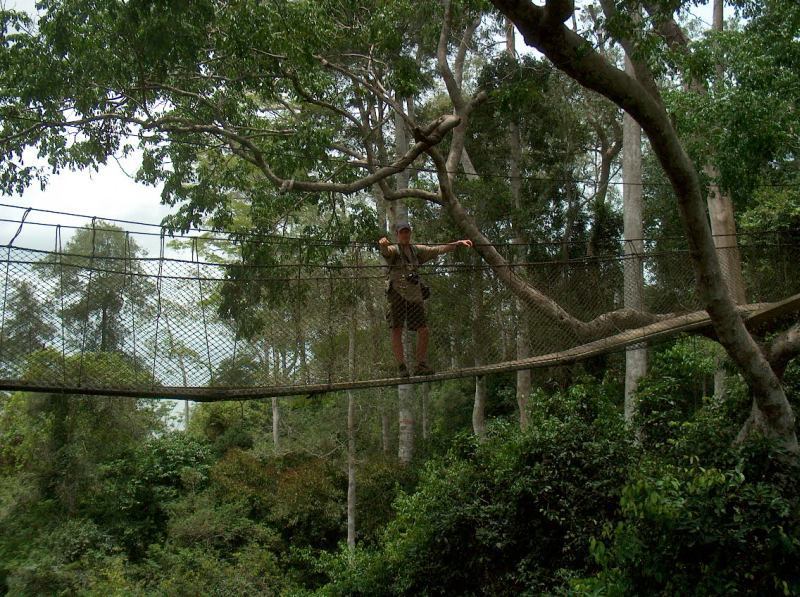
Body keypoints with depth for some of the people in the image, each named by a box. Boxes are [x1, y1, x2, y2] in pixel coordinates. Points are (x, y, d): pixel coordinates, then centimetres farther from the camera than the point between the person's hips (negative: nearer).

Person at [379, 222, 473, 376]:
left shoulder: (417, 250, 18)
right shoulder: (393, 250, 1)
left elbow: (438, 249, 18)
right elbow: (385, 251, -23)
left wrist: (458, 243, 11)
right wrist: (383, 244, -47)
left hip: (415, 294, 5)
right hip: (398, 293, -5)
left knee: (423, 331, 0)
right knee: (396, 330, -9)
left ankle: (421, 365, 9)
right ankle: (401, 366, -5)